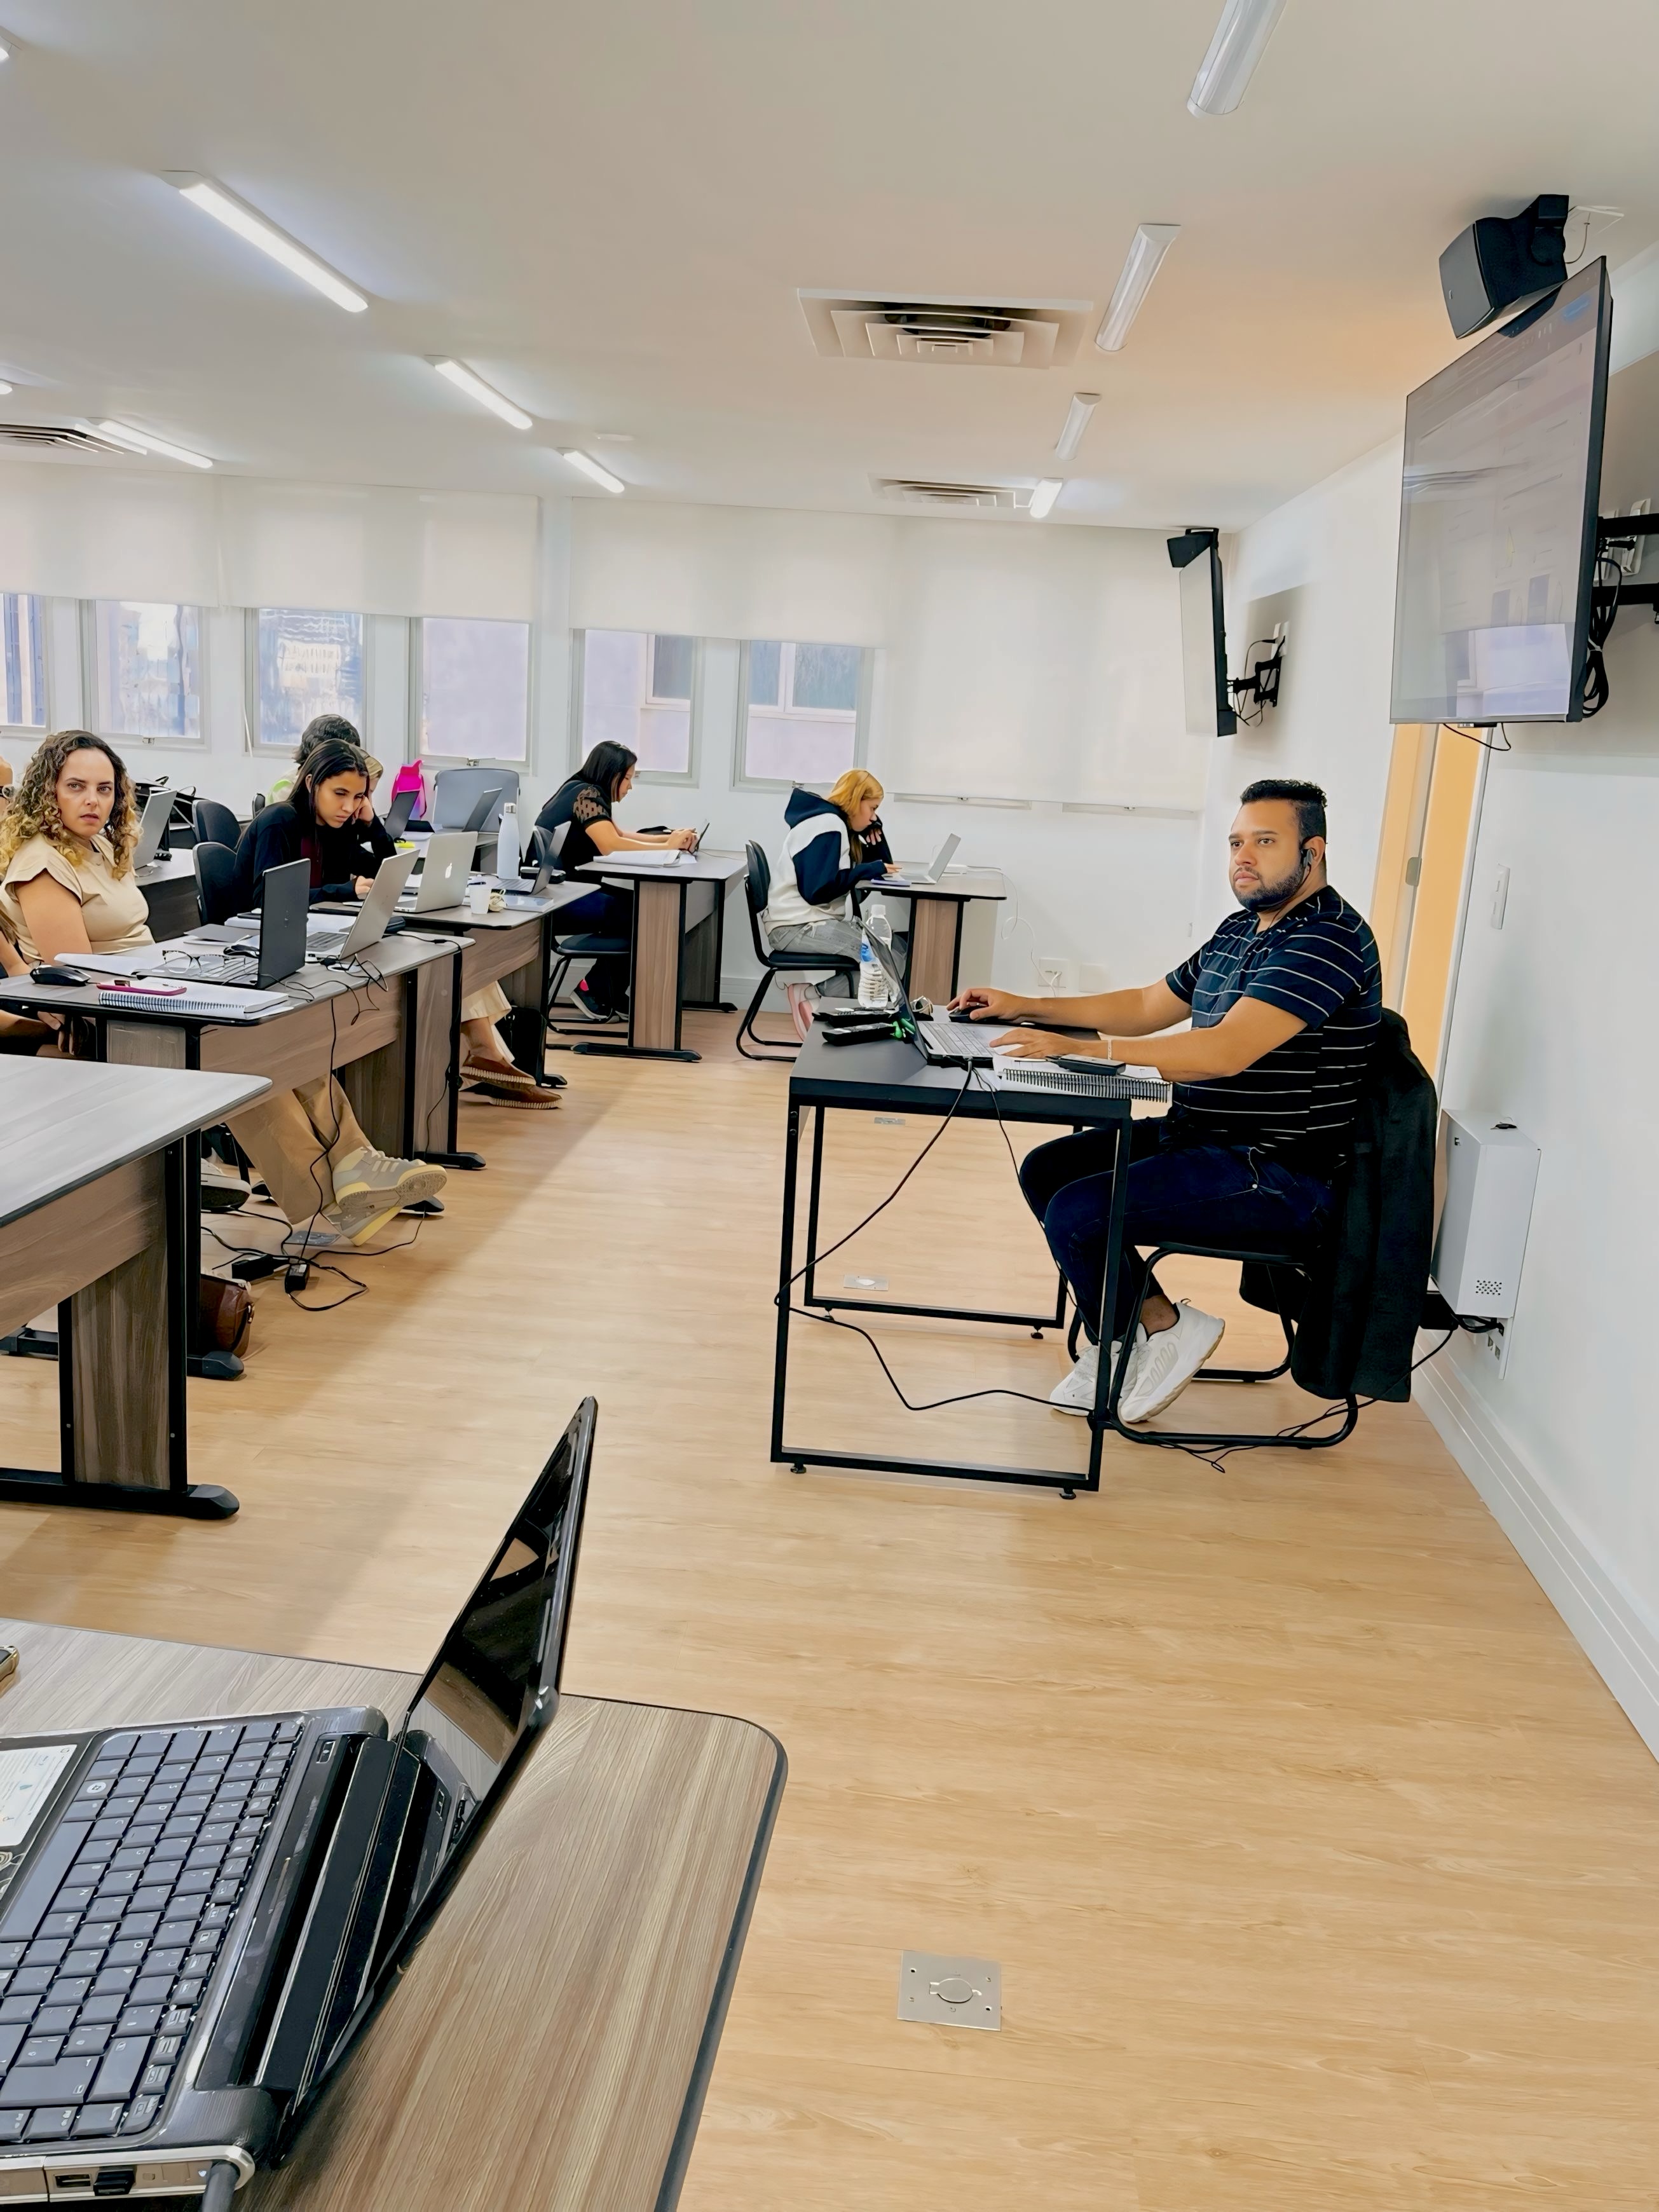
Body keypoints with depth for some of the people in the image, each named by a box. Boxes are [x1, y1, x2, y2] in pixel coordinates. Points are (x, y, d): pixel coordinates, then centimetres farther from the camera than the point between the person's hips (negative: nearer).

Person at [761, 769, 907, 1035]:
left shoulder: (841, 826, 17)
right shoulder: (826, 825, -14)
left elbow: (881, 866, 21)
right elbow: (817, 889, -24)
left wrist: (875, 829, 6)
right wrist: (870, 869, -15)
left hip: (818, 921, 10)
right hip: (798, 926, -10)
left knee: (900, 945, -1)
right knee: (885, 955, -20)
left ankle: (813, 994, -6)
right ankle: (812, 996, -10)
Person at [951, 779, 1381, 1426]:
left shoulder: (1328, 940, -18)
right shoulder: (1240, 930, 14)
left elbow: (1227, 1051, -29)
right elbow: (1149, 1006, 22)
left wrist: (1084, 1049, -32)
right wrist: (1027, 1007, 13)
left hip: (1277, 1174, -10)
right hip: (1198, 1136, 10)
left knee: (1077, 1212, -21)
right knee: (1046, 1170, 5)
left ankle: (1160, 1326, 5)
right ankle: (1123, 1334, 6)